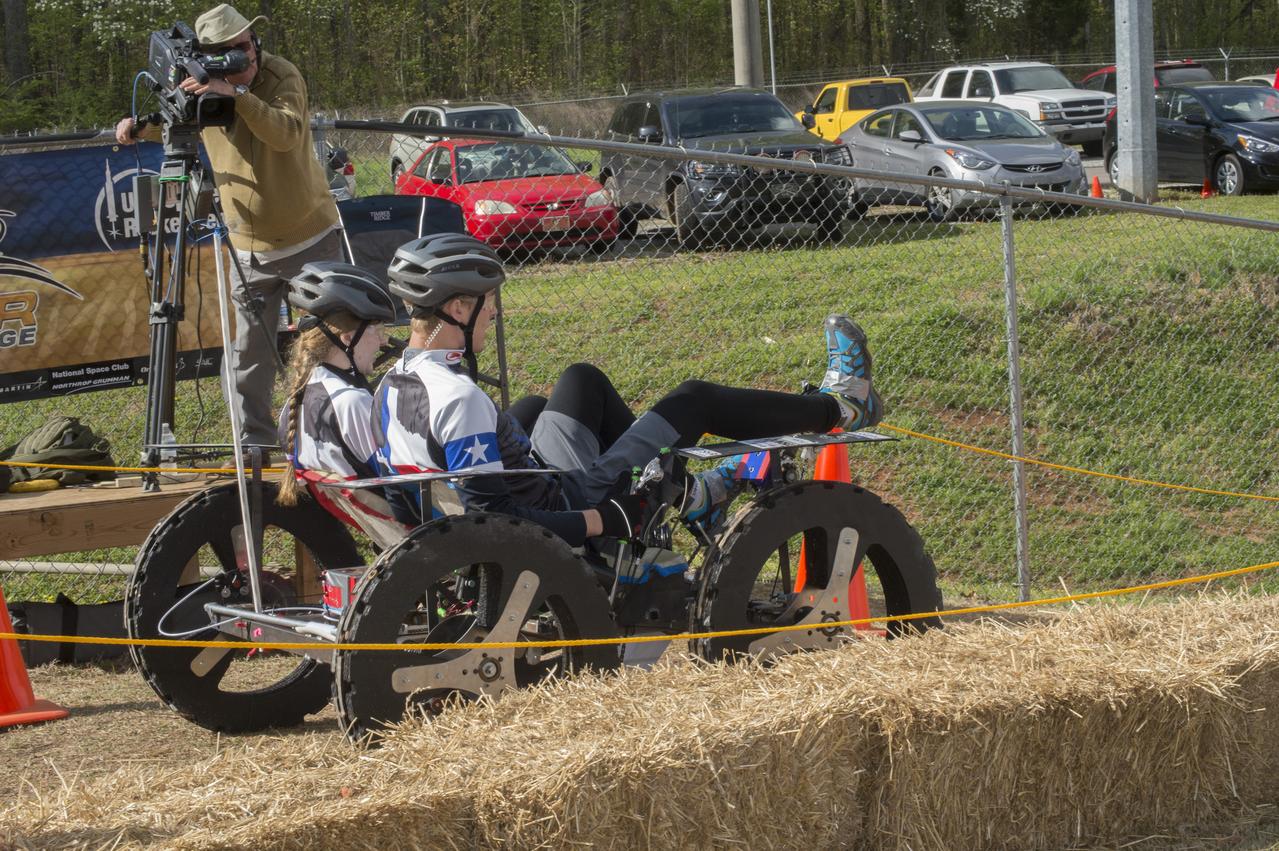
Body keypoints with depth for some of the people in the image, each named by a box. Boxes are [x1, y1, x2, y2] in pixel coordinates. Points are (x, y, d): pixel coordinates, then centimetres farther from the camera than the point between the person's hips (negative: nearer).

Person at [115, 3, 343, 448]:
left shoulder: (282, 76, -16)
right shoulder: (200, 87, -3)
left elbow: (287, 134, -35)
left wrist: (237, 95, -47)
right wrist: (137, 126, -4)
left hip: (311, 236, -3)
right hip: (250, 247, 3)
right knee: (250, 350, 6)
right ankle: (255, 437, 17)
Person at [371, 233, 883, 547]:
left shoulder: (390, 389, -2)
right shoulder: (458, 397, -30)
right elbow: (492, 518, -31)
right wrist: (607, 520, -25)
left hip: (541, 497, 9)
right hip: (571, 509, -9)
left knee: (583, 380, 25)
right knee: (693, 401, 4)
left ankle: (683, 489, 32)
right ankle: (837, 407, 26)